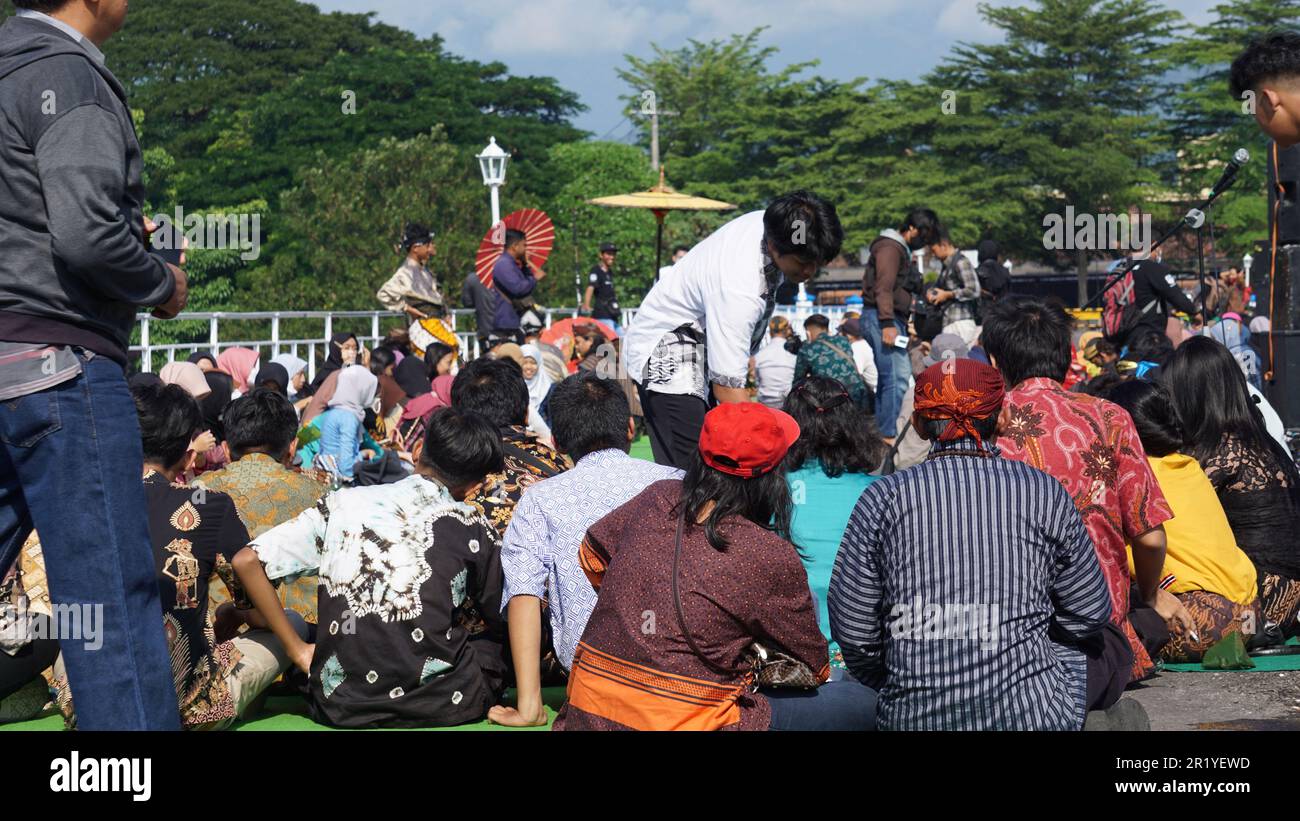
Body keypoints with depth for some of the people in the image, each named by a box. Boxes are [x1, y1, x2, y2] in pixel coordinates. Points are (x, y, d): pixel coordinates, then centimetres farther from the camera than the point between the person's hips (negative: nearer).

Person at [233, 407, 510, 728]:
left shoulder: (344, 503, 2)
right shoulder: (473, 529, -3)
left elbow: (246, 561, -1)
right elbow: (502, 623, 11)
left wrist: (299, 651, 4)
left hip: (341, 706, 2)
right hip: (441, 705, -1)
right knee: (502, 642, 29)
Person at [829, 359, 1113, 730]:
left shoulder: (883, 498, -1)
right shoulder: (1043, 491, 0)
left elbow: (851, 629, -1)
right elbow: (1090, 616, 6)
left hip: (911, 717, 1)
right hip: (1031, 711, -1)